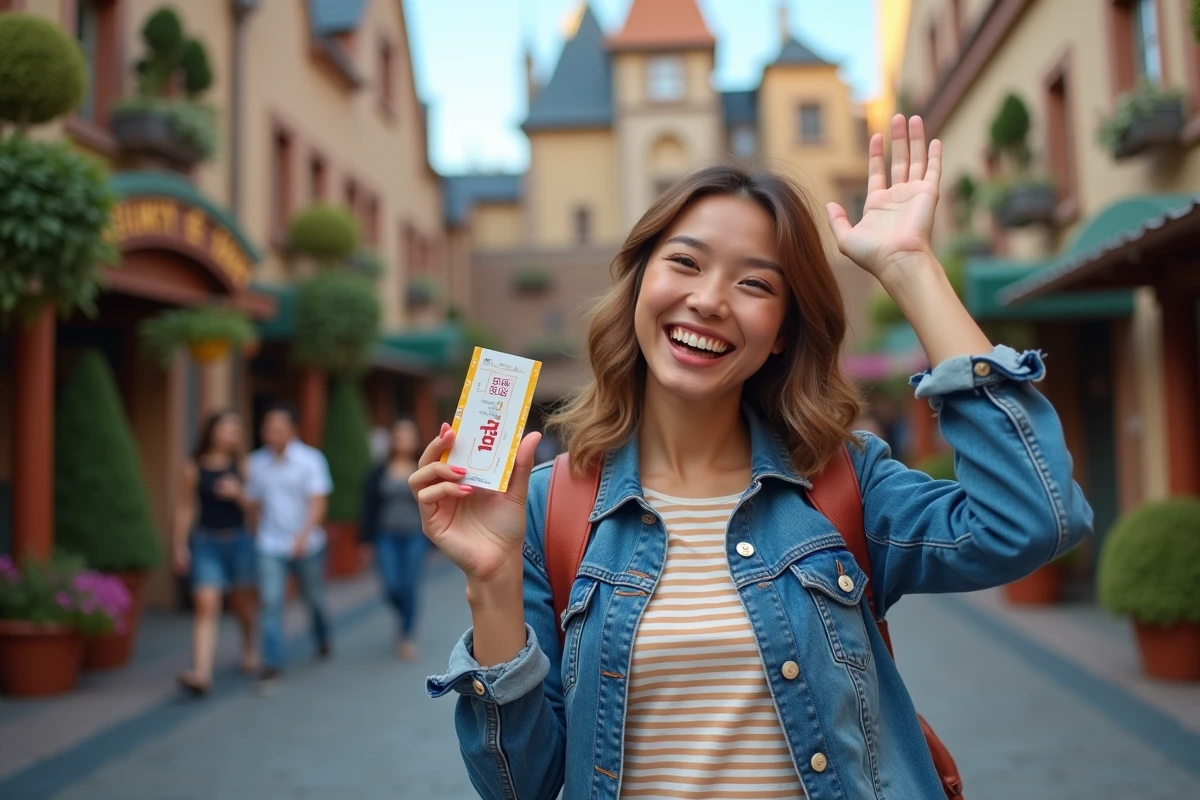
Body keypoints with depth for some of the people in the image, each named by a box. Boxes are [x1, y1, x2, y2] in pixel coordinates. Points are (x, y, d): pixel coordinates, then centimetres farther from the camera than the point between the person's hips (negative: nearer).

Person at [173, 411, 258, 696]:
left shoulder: (241, 467, 2)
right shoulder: (193, 469, 0)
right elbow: (186, 508, 6)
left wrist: (238, 493, -13)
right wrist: (179, 545, 5)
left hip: (238, 540, 2)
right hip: (206, 543, -2)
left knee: (243, 603, 16)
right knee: (206, 605, -14)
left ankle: (250, 651, 42)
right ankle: (201, 672, -17)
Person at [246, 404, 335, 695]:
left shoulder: (311, 460, -7)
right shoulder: (257, 462, 1)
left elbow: (318, 502, -15)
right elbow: (255, 502, 10)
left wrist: (303, 535, -29)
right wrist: (261, 533, 6)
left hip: (306, 545, -1)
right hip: (270, 546, 1)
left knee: (314, 598, 14)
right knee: (270, 602, -10)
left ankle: (322, 640, 42)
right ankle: (272, 664, -6)